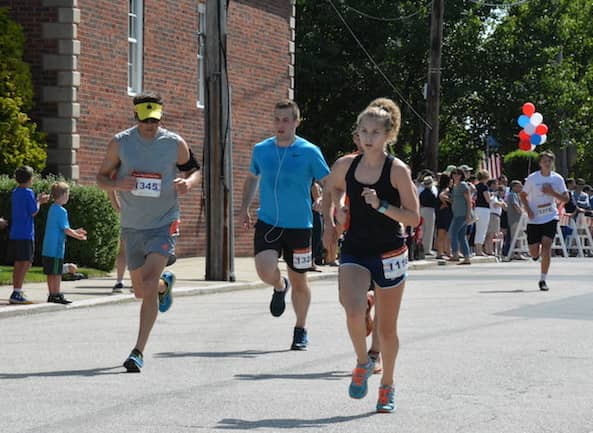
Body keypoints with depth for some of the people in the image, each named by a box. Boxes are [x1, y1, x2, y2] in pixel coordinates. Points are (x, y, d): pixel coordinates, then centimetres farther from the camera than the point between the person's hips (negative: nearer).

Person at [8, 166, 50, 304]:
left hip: (14, 234, 8)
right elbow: (33, 212, -10)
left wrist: (38, 200, 22)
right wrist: (39, 202, 7)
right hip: (25, 234, -8)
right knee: (26, 263, -7)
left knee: (18, 263, 13)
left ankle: (16, 292, 16)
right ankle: (17, 294, -12)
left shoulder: (15, 193, 13)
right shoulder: (28, 193, -12)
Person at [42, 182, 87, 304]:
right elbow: (66, 230, -15)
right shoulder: (61, 210, -14)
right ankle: (56, 295, -2)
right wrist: (78, 236, -2)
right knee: (57, 273, -4)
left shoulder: (52, 208, 15)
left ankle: (52, 295, 16)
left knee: (50, 273, 11)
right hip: (56, 247, -9)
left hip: (48, 247, 9)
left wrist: (75, 231, 25)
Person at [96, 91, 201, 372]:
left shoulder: (175, 144, -5)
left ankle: (138, 351, -18)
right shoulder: (120, 143, -4)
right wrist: (117, 184, -19)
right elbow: (101, 177, 5)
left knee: (149, 283, -21)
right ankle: (165, 284, 53)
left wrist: (188, 182, -14)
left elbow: (194, 170, 10)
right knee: (140, 291, 15)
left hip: (164, 224, -3)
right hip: (132, 227, 3)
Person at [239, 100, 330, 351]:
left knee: (299, 281, 8)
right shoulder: (261, 150, 4)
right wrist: (245, 208, 12)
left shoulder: (309, 152, -6)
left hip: (299, 226, -2)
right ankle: (280, 287, 17)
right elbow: (252, 178, 22)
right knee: (265, 270, -20)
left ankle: (301, 330, 29)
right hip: (267, 223, 2)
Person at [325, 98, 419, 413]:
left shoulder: (397, 170, -11)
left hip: (389, 254, -2)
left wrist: (381, 206, -25)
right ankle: (362, 362, 5)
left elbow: (414, 218, -13)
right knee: (354, 311, -23)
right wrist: (340, 207, 5)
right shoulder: (347, 165, -1)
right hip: (355, 251, 2)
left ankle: (387, 386, 29)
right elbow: (334, 186, 24)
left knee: (386, 327, 9)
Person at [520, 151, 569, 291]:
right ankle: (537, 253, 42)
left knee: (546, 246, -16)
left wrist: (552, 192, -15)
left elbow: (566, 199, 2)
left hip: (551, 218, 0)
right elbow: (522, 195, 6)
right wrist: (528, 210, -9)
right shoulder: (532, 178, -4)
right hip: (534, 219, 0)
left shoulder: (558, 179, -1)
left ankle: (543, 280, -6)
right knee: (534, 252, 2)